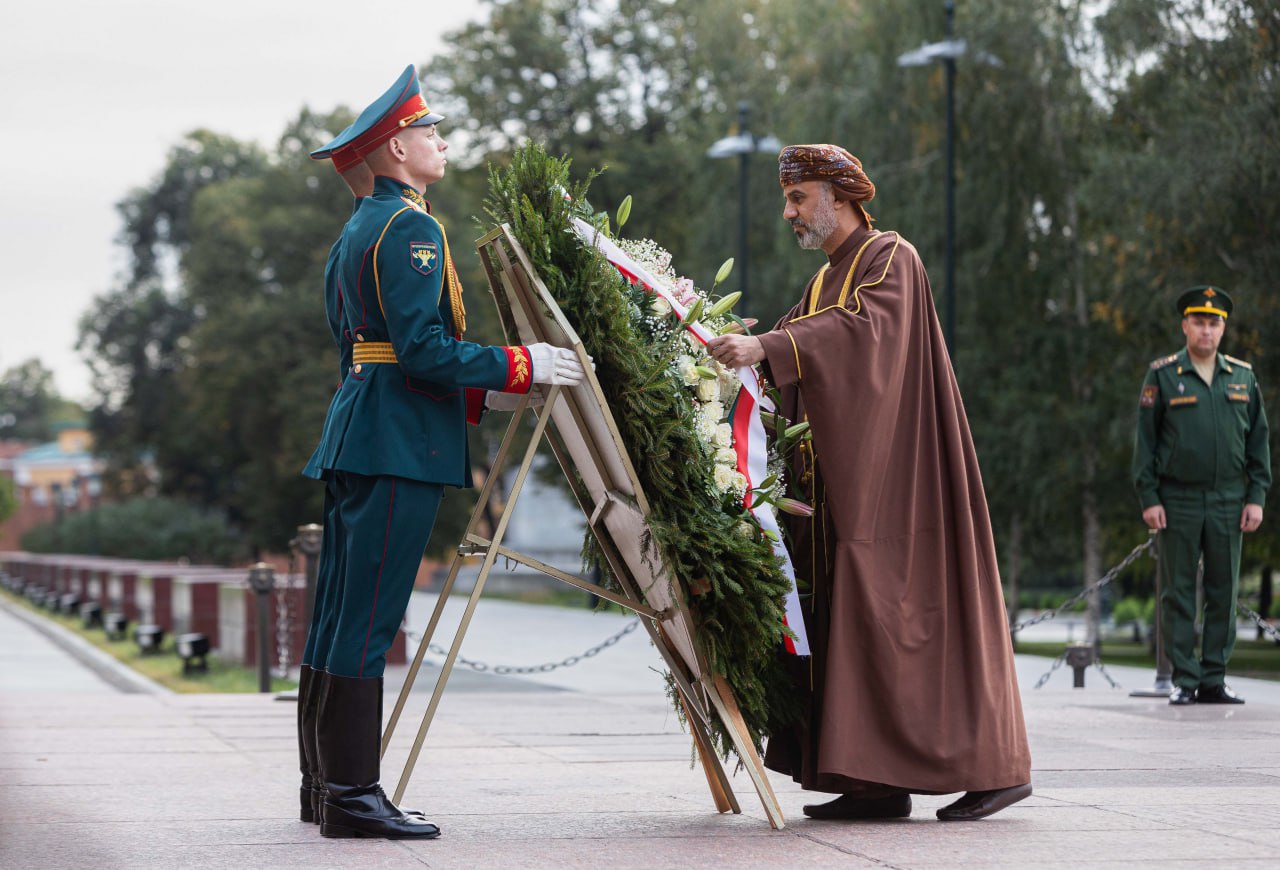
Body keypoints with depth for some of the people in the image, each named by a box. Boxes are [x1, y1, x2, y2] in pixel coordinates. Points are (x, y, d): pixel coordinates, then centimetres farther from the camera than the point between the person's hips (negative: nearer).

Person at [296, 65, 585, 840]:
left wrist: (481, 394, 22)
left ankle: (327, 785, 17)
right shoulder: (410, 228, -11)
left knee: (339, 616, 11)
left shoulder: (356, 233, 21)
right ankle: (352, 796, -8)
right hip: (400, 444, -10)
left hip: (357, 432, 10)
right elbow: (423, 347, -19)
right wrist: (518, 367, -12)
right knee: (368, 620, -9)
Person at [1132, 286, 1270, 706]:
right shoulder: (1162, 375, 1)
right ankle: (1183, 681, 4)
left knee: (1224, 592, 3)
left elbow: (1258, 439, 11)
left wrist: (1256, 497, 3)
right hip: (1178, 502, -2)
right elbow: (1145, 439, 0)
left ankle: (1214, 681, 10)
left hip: (1228, 502, 3)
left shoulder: (1243, 376, 9)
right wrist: (1148, 498, -7)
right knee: (1178, 593, 0)